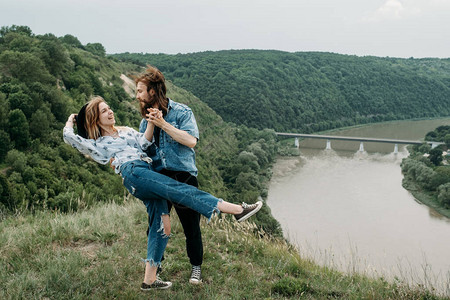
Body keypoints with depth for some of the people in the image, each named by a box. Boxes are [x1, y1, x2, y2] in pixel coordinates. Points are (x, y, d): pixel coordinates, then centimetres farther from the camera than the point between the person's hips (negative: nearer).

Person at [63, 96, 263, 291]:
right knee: (182, 190, -21)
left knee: (161, 225, -4)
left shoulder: (126, 131, 33)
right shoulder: (98, 144, 20)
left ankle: (149, 280, -2)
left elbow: (143, 142, 15)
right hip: (134, 173, -6)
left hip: (149, 174, 6)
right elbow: (69, 137, 13)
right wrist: (71, 120, 31)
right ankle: (237, 210, -30)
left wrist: (151, 123, 0)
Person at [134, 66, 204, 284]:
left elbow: (191, 140, -18)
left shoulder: (181, 112, -3)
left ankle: (196, 267, 25)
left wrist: (163, 124, -19)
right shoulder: (146, 121, 15)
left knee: (191, 226, 5)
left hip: (183, 178, -4)